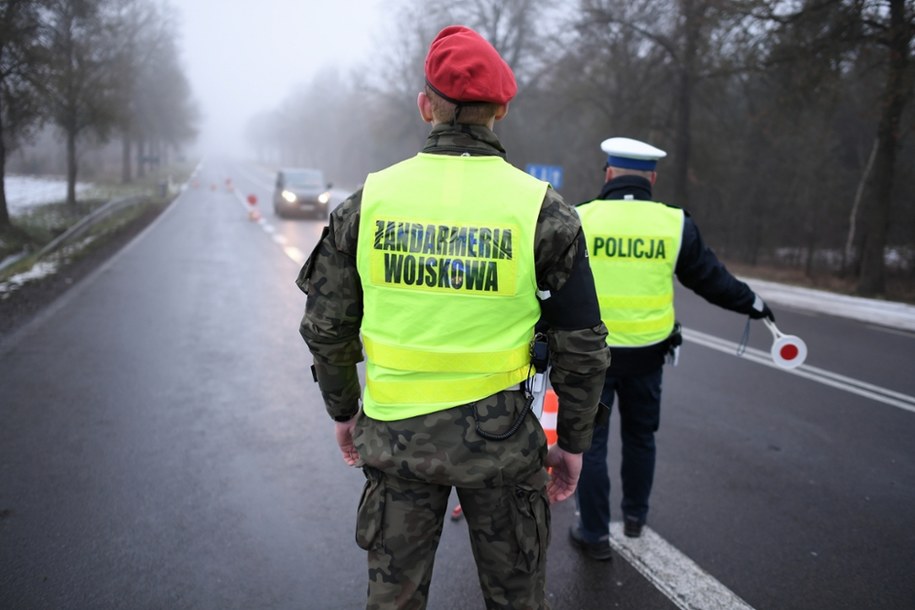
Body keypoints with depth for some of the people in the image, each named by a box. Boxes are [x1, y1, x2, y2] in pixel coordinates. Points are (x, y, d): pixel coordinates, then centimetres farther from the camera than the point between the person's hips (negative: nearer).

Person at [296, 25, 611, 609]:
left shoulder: (369, 199, -5)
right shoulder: (544, 210, -9)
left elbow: (327, 326, 1)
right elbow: (582, 346, -6)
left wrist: (343, 410, 17)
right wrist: (573, 442, 7)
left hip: (394, 431, 2)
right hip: (499, 433, -1)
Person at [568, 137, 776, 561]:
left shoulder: (580, 219, -8)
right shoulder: (675, 223, -1)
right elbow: (709, 276, 8)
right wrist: (751, 303, 25)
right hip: (646, 354, 3)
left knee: (590, 440, 8)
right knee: (640, 434, 21)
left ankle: (594, 534, 17)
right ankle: (635, 516, 38)